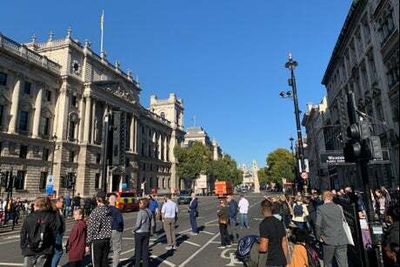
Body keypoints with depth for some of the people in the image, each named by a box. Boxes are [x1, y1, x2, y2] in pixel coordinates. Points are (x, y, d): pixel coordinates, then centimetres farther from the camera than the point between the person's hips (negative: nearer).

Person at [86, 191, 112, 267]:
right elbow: (110, 226, 6)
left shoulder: (95, 212, -16)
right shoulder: (109, 211, 0)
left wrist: (88, 243, -5)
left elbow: (91, 229, -13)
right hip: (107, 240, 5)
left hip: (96, 241, -5)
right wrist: (108, 236, 16)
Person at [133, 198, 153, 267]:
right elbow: (152, 223, 3)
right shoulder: (149, 212, 0)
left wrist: (134, 230, -3)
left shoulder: (141, 212, -20)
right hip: (147, 232, 6)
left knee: (138, 250, 9)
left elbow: (138, 224, -20)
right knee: (145, 249, 14)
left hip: (139, 233, -6)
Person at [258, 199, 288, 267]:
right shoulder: (279, 222, 6)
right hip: (282, 261, 7)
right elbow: (285, 243, 11)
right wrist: (285, 260, 20)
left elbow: (264, 248, -21)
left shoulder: (264, 224, -18)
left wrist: (257, 248, -1)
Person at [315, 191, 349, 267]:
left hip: (329, 240, -3)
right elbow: (341, 222, 15)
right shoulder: (338, 208, 7)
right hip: (342, 240, 3)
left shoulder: (320, 208, -5)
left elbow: (318, 224, -10)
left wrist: (319, 237, 4)